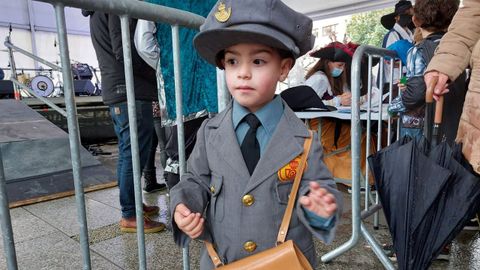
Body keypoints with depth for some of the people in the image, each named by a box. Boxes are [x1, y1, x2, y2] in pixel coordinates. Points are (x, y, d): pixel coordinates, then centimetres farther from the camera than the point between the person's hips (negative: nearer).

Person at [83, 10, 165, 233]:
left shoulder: (98, 13, 22)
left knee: (127, 154, 15)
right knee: (134, 156, -6)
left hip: (115, 91, 10)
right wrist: (156, 74, -7)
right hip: (130, 91, -10)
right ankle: (130, 216, 2)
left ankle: (131, 203, 26)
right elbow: (125, 50, -19)